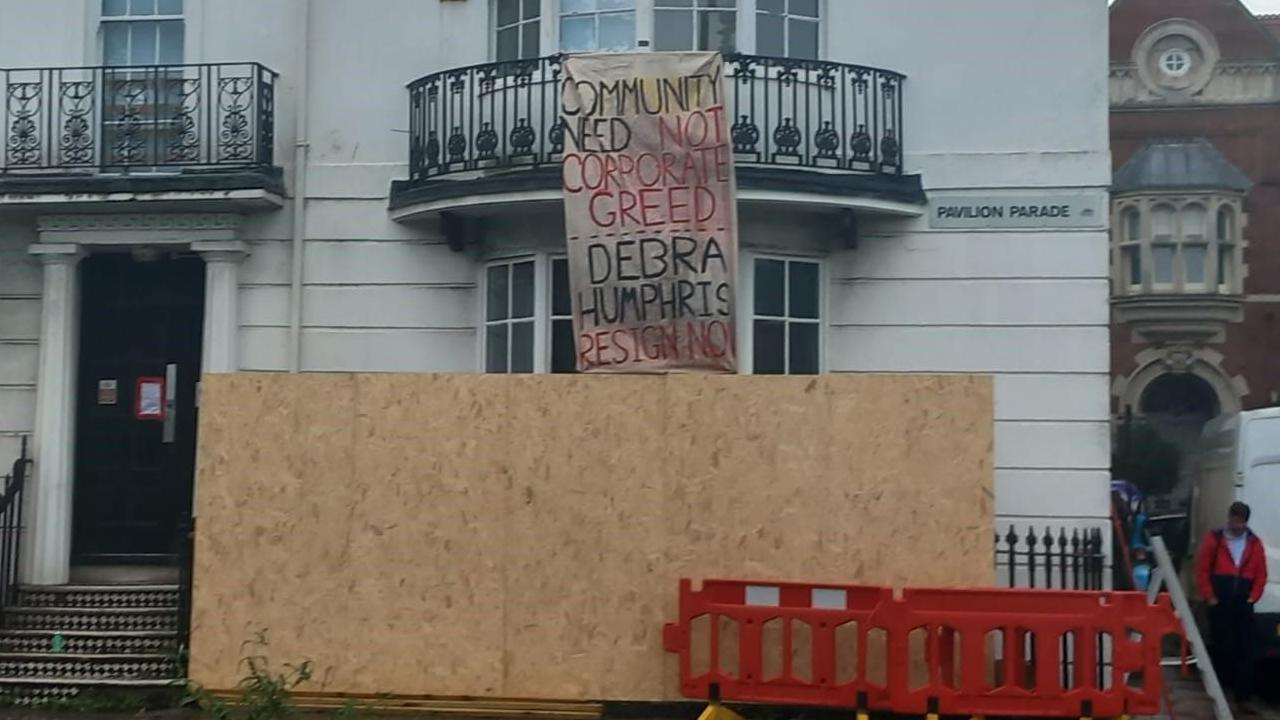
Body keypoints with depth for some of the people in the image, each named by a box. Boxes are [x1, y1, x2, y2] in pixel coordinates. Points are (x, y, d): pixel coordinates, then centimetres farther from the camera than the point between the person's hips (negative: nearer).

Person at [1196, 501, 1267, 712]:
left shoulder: (1255, 543, 9)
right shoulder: (1213, 539, 1)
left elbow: (1261, 574, 11)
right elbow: (1202, 569, 0)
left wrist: (1253, 597, 0)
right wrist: (1209, 596, -6)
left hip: (1243, 603, 2)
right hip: (1220, 602, -2)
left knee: (1244, 650, -3)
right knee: (1221, 646, 5)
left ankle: (1243, 696, -2)